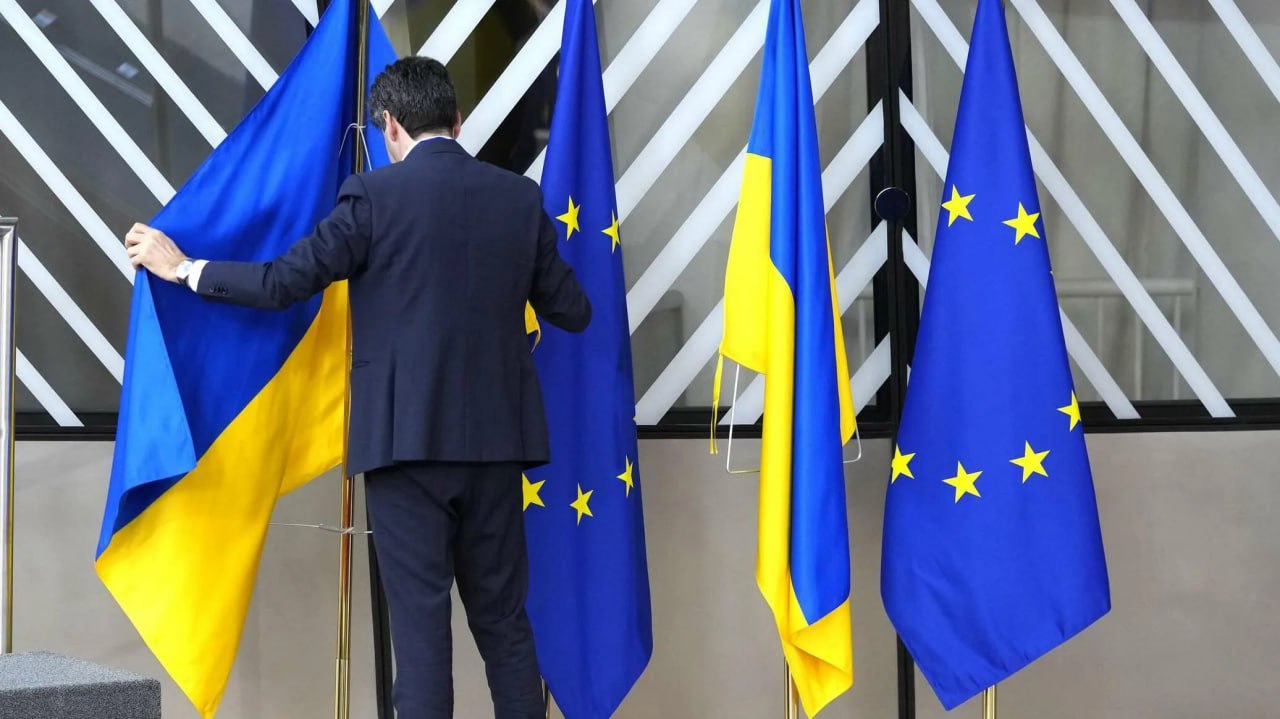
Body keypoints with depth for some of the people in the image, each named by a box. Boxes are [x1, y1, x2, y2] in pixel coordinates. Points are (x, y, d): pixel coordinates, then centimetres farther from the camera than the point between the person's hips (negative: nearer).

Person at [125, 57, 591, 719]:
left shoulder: (375, 195, -6)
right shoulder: (520, 197, 6)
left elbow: (284, 282, -8)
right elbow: (572, 313, 11)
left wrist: (181, 268, 6)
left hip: (406, 438, -4)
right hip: (496, 440, 4)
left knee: (420, 621, -1)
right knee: (503, 618, 12)